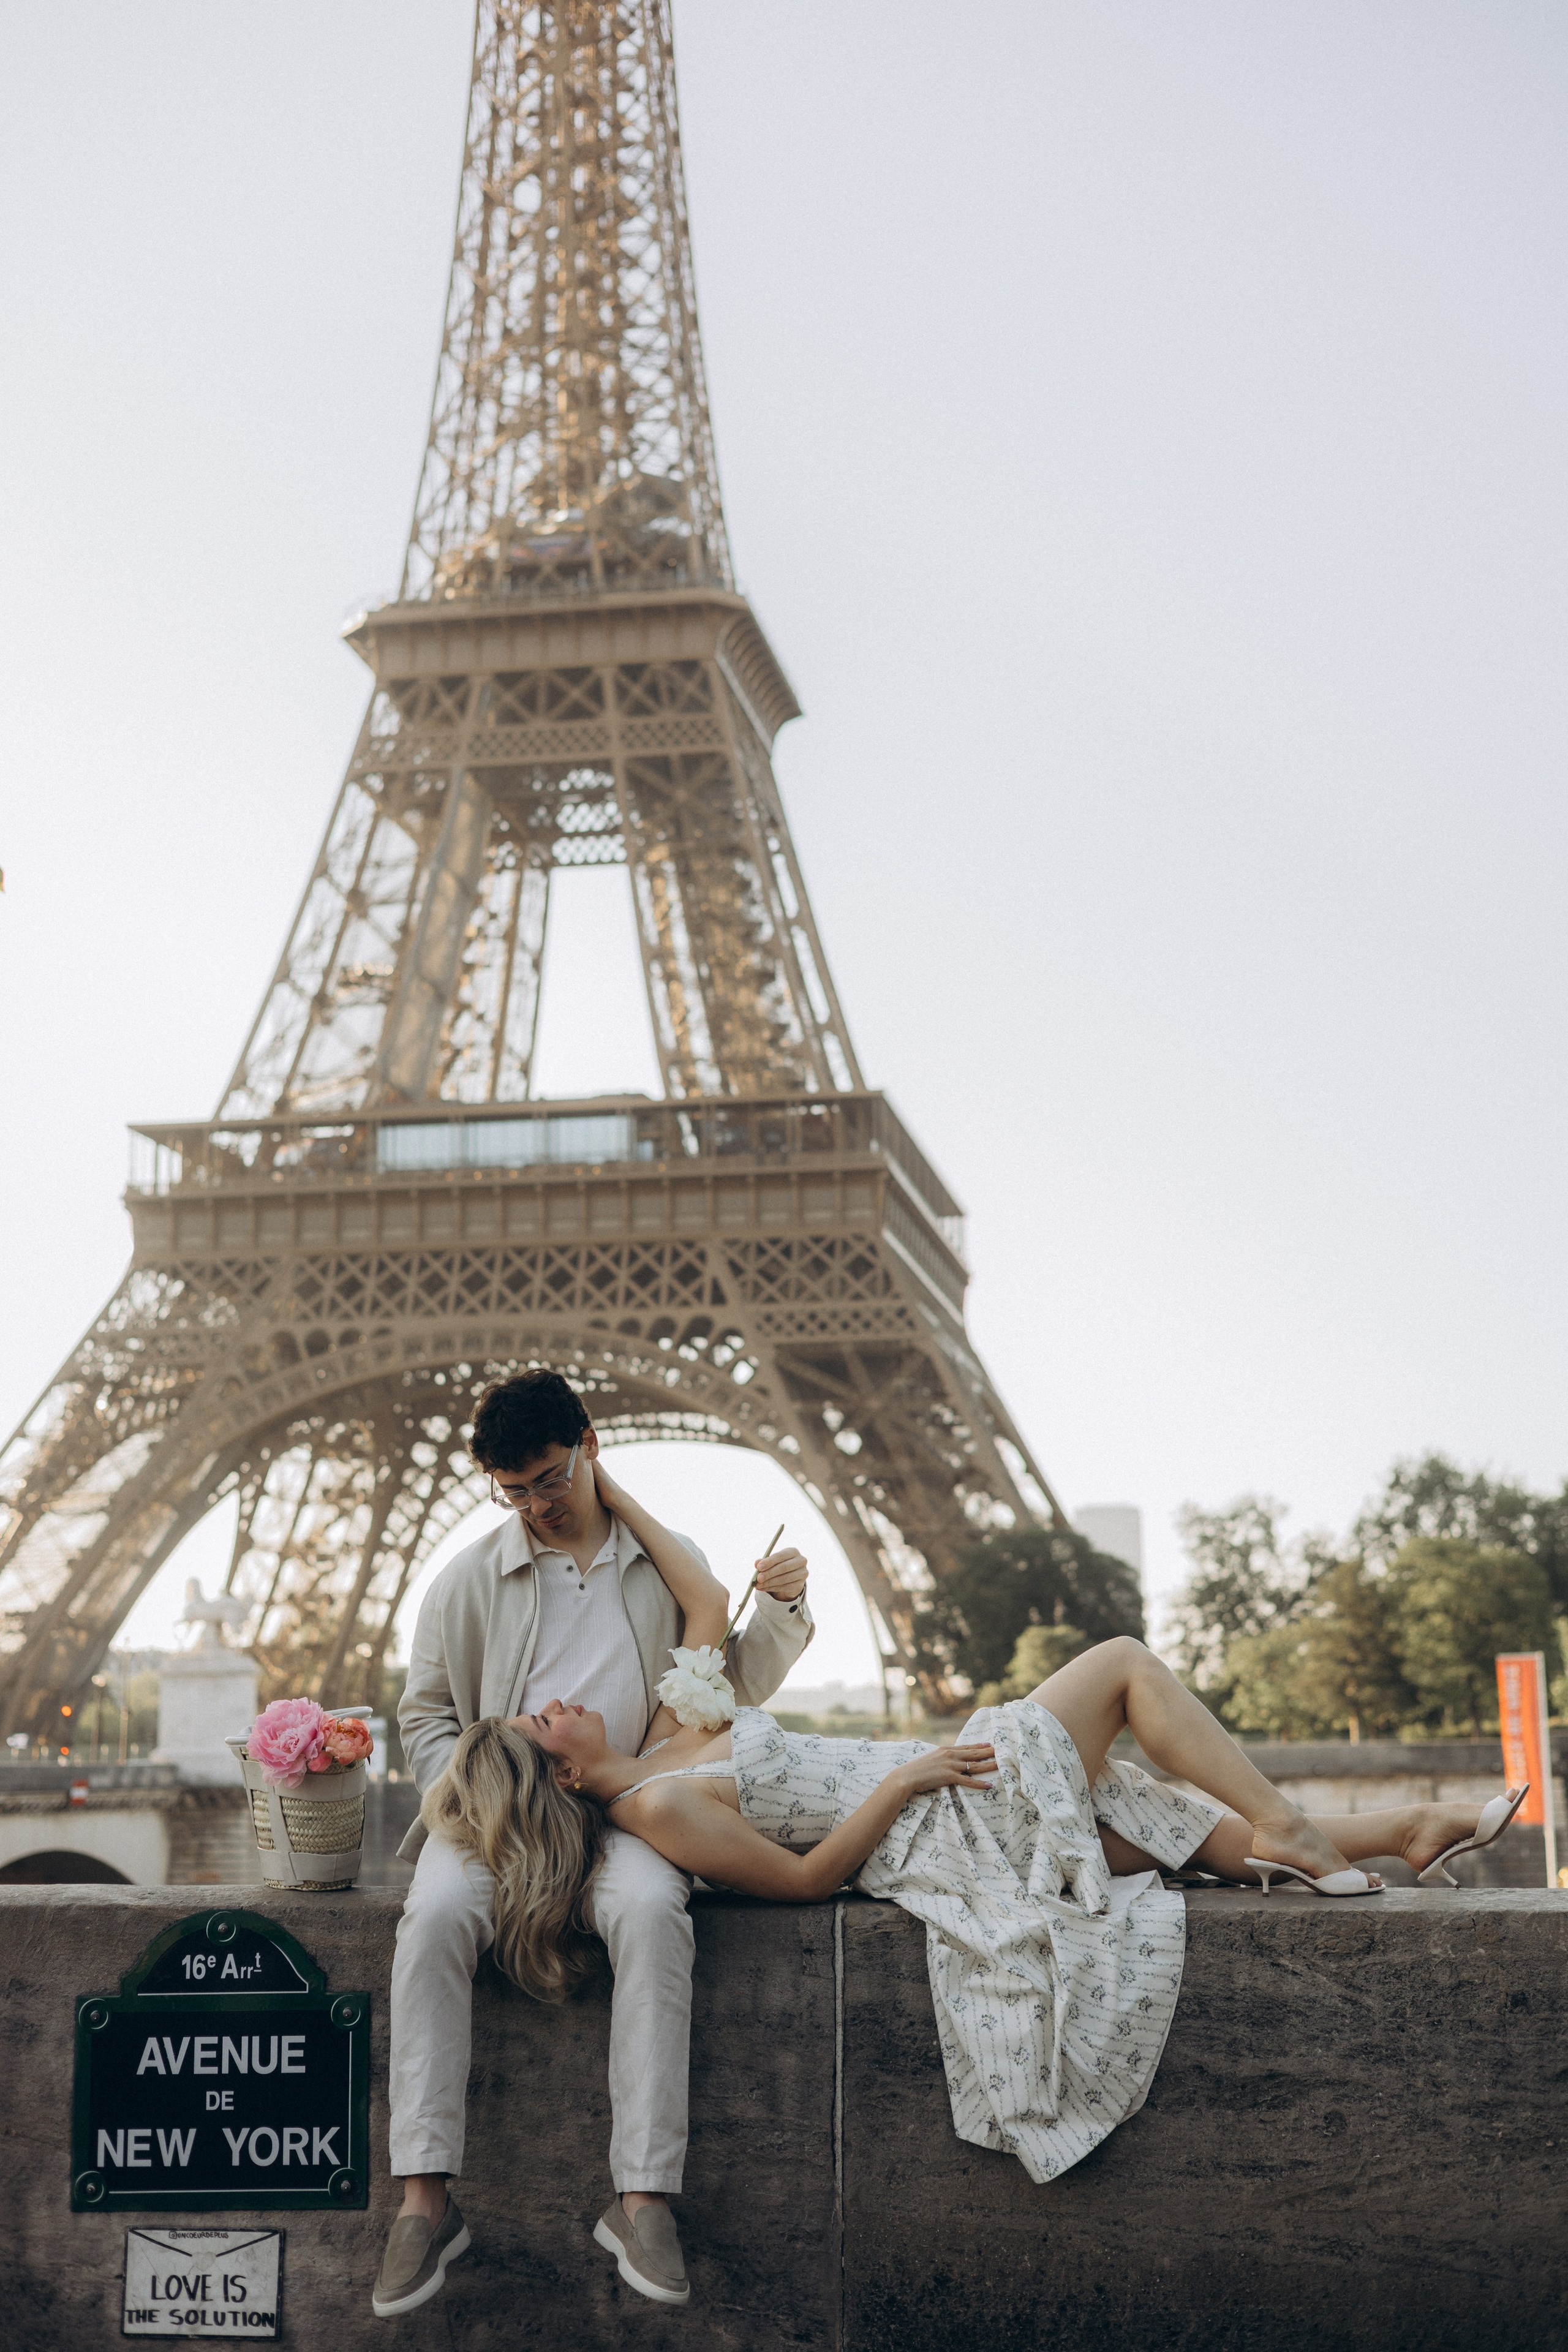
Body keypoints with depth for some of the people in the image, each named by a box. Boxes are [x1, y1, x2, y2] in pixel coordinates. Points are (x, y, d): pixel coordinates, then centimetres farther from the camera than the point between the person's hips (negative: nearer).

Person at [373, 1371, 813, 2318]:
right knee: (437, 1917, -33)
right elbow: (424, 1715, 15)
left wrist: (784, 1610, 0)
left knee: (653, 1913, -35)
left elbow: (729, 1688, 18)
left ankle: (643, 2200, -35)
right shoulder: (470, 1579, 11)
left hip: (622, 1811, 0)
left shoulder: (670, 1562, 13)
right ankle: (427, 2201, -32)